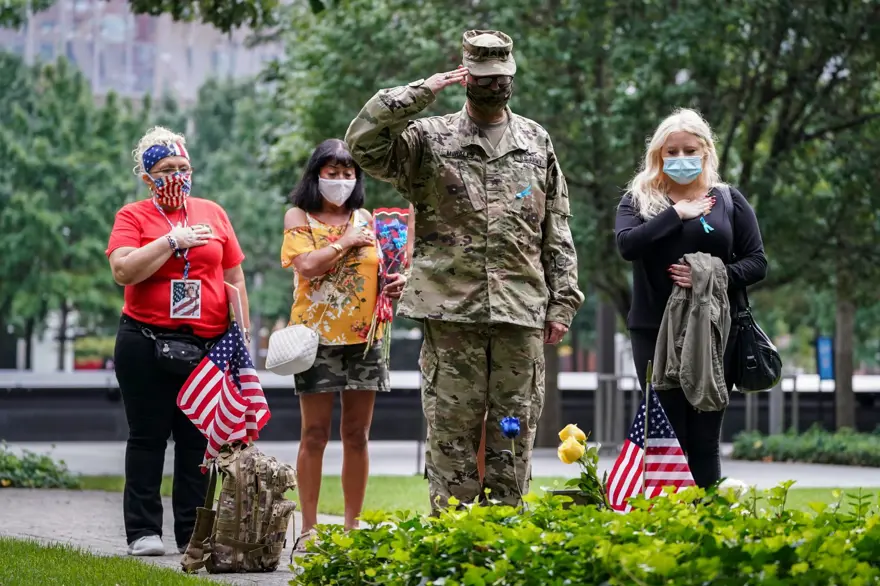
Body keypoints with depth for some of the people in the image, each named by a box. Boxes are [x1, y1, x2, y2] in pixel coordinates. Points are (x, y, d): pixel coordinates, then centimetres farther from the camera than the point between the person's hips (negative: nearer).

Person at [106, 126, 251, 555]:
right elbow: (123, 271, -14)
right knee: (148, 439, 2)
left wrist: (242, 335, 9)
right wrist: (173, 240, -15)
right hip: (147, 345, -2)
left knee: (198, 441, 5)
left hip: (207, 344, 3)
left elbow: (234, 279, 14)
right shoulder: (133, 217, 2)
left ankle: (194, 533, 9)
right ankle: (143, 532, 4)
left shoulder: (213, 213, 11)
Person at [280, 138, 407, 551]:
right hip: (317, 335, -4)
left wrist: (397, 282, -3)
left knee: (357, 434, 6)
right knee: (315, 434, -3)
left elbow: (381, 268, 18)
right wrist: (346, 241, -7)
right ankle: (309, 529, 1)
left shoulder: (365, 218, 14)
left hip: (363, 336, 4)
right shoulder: (299, 217, 3)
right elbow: (306, 265, -13)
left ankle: (352, 527, 12)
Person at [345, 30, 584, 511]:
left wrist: (562, 301, 7)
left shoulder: (536, 143, 12)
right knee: (452, 433, -1)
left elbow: (557, 232, 14)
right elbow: (362, 142, -13)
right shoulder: (429, 138, 3)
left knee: (513, 435, 5)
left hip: (521, 311, 2)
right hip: (451, 311, -2)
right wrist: (422, 92, -12)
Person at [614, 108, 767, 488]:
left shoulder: (728, 200, 9)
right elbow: (627, 244, -11)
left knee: (704, 436, 1)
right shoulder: (639, 199, 8)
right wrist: (676, 214, -11)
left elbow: (757, 262, 6)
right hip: (654, 329, 0)